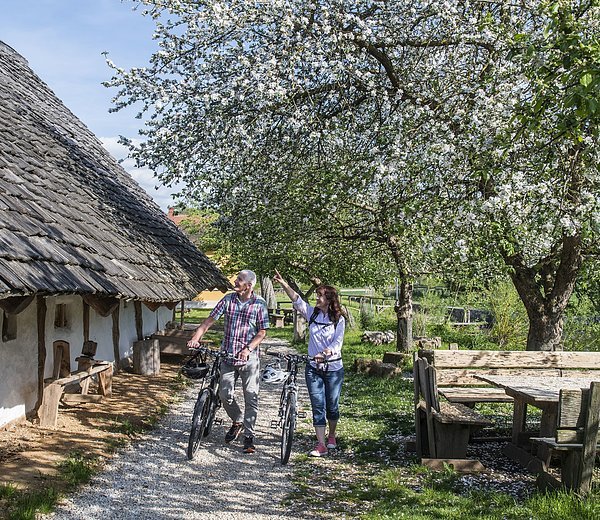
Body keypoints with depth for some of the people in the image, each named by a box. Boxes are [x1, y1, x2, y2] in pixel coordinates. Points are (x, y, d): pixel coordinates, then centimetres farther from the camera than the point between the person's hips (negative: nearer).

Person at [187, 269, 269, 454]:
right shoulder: (228, 299, 2)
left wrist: (248, 349, -18)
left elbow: (262, 332, -5)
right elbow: (210, 319, 0)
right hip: (228, 356, 3)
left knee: (251, 397, -2)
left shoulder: (259, 303, -5)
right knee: (225, 394, 3)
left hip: (249, 357, -3)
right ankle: (237, 422, 31)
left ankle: (248, 437, 8)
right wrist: (196, 337, -14)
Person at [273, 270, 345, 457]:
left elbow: (337, 343, -13)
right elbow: (296, 299, -8)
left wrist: (325, 353, -32)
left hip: (333, 368, -2)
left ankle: (331, 436, 33)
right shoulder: (312, 313, 3)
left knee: (332, 406, 10)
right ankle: (321, 445, -2)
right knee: (318, 407, -2)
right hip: (314, 368, 2)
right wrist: (283, 283, -22)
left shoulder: (338, 319, -4)